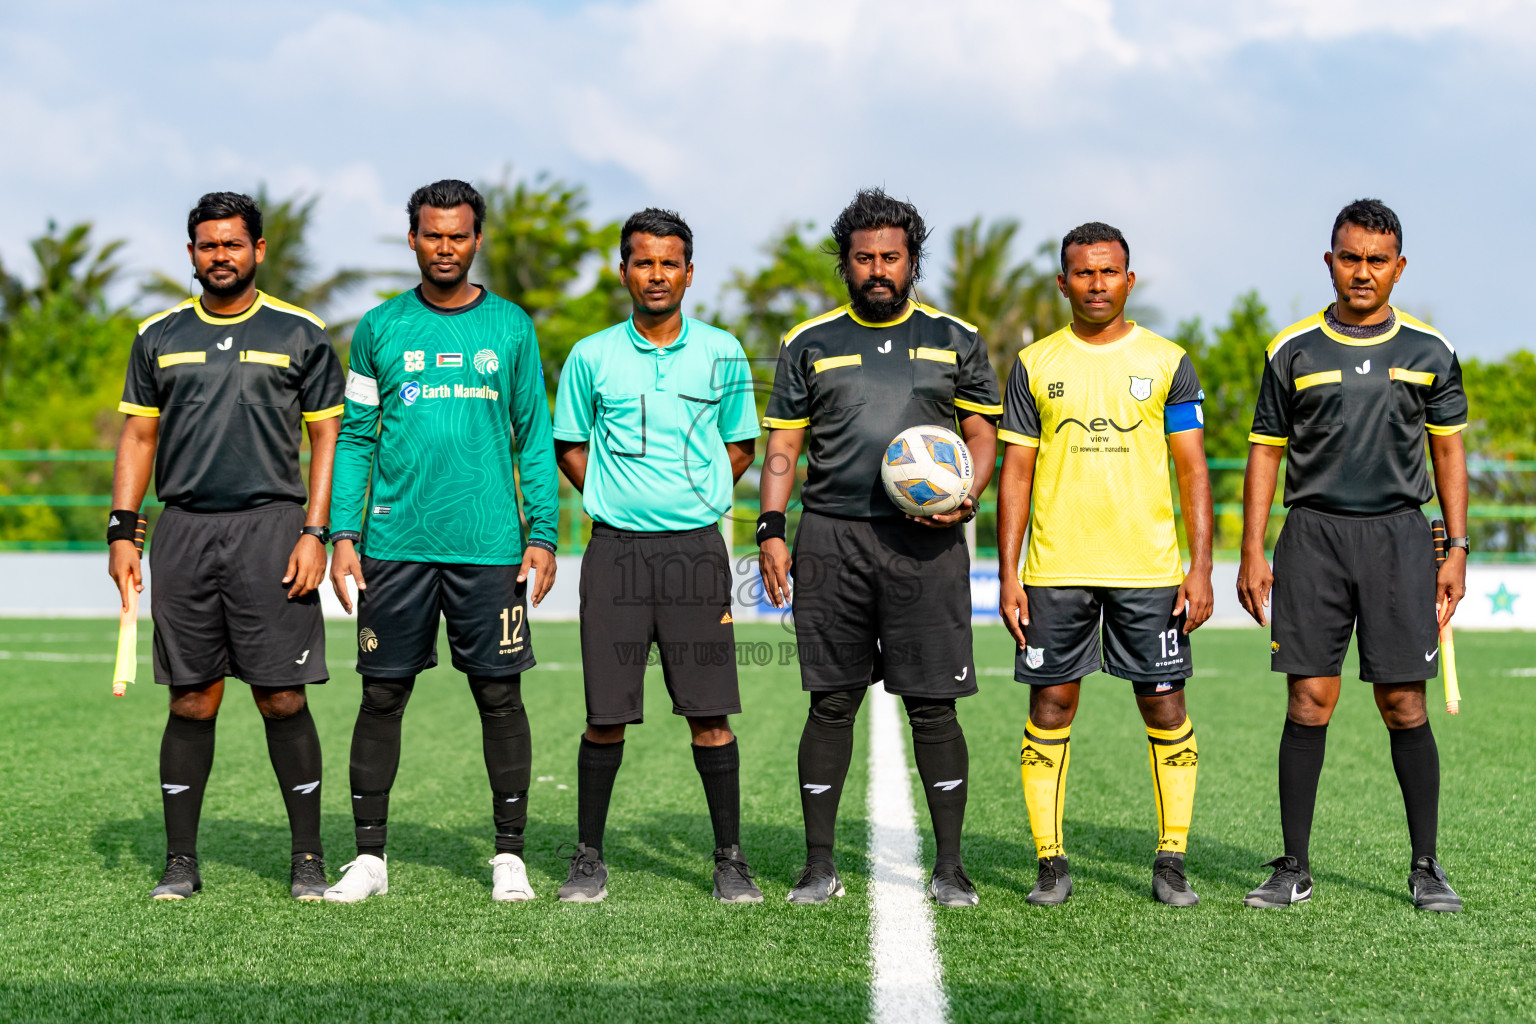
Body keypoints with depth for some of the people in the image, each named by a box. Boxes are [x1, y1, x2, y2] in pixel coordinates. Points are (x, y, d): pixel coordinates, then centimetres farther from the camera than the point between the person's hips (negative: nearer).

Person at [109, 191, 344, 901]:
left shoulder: (301, 334, 5)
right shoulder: (159, 336, 12)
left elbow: (326, 437, 5)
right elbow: (139, 435, 15)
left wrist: (315, 534, -5)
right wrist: (122, 531, 5)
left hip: (270, 526, -2)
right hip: (183, 531, 2)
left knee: (282, 700, -4)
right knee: (191, 702, 3)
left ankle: (308, 858, 4)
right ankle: (181, 861, 9)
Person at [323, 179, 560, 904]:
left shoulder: (510, 328, 6)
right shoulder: (380, 328, 7)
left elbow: (535, 438, 8)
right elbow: (353, 437, 8)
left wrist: (543, 534, 0)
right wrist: (343, 533, -1)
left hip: (488, 545, 0)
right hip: (395, 543, 1)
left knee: (500, 695, 2)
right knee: (382, 696, 3)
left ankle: (509, 853, 12)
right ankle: (369, 856, 11)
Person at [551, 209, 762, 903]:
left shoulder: (722, 354, 6)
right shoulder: (591, 357, 5)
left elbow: (740, 446, 16)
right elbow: (569, 448, 15)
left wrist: (696, 500, 5)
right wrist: (615, 501, 4)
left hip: (696, 548, 0)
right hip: (616, 551, 0)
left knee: (709, 713, -2)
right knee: (605, 714, 0)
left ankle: (730, 859, 8)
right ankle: (588, 858, 12)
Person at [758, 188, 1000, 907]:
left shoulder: (954, 340, 11)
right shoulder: (809, 343, 11)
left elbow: (984, 434, 13)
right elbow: (782, 446, 11)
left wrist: (966, 497, -6)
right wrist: (771, 529, -2)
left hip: (927, 543, 0)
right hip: (830, 538, 1)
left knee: (934, 707, -1)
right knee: (831, 704, 2)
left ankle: (949, 865, 6)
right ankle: (819, 863, 9)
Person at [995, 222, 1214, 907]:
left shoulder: (1166, 362, 5)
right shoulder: (1035, 364, 8)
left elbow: (1193, 470, 5)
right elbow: (1016, 471, 7)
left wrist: (1201, 568, -4)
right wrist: (1007, 574, 0)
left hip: (1150, 568, -1)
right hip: (1055, 567, 1)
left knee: (1165, 706, -1)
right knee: (1050, 706, 0)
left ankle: (1171, 863, 8)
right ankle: (1051, 863, 8)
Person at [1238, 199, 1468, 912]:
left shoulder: (1429, 351, 6)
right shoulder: (1294, 351, 5)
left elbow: (1448, 449, 12)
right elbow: (1265, 451, 8)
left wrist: (1457, 549, 6)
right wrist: (1252, 554, 2)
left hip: (1398, 533, 0)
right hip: (1312, 535, 0)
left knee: (1403, 706, -2)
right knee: (1309, 702, -2)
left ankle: (1425, 866, 8)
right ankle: (1294, 867, 6)